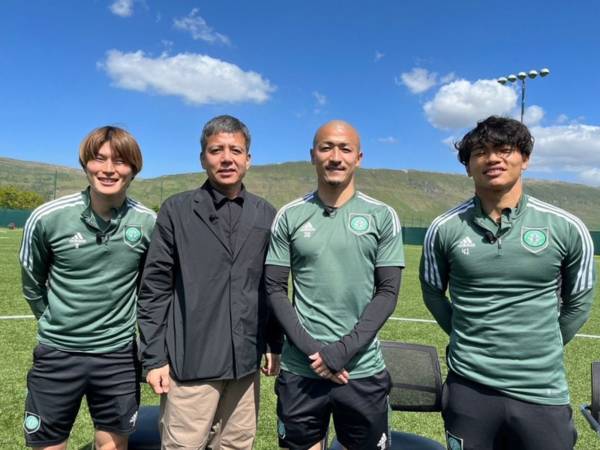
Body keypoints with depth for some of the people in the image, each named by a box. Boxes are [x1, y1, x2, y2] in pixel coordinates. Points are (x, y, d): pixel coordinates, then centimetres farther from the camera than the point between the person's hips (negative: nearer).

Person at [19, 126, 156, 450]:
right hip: (57, 353, 0)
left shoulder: (149, 223, -9)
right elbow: (32, 284, 5)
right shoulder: (47, 218, -12)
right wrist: (56, 324, 12)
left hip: (119, 354, 1)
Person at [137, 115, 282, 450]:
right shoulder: (176, 211, -3)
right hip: (190, 362, -3)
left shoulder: (265, 215, 5)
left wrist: (275, 344, 9)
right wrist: (154, 357, -5)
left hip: (246, 362, 3)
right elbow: (155, 288, -3)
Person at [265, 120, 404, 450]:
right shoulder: (289, 216, 0)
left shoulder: (382, 216, -1)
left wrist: (342, 350, -12)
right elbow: (275, 289, 0)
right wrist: (310, 348, -11)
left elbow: (387, 293, -4)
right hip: (300, 369, 1)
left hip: (363, 370, 0)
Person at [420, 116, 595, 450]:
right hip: (468, 386, 0)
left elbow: (579, 301, 7)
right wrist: (470, 340, 5)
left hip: (543, 391, 0)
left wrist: (543, 349, 8)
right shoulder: (444, 229, -6)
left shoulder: (567, 228, -6)